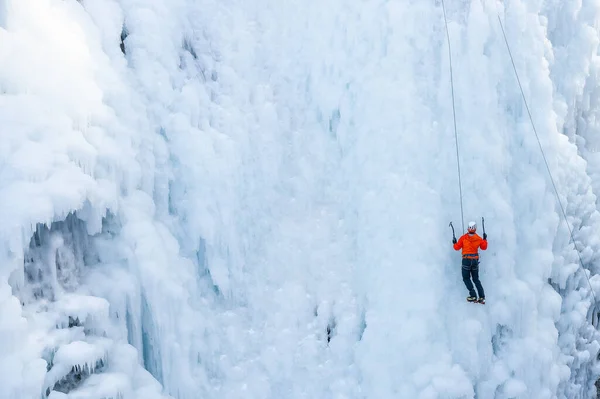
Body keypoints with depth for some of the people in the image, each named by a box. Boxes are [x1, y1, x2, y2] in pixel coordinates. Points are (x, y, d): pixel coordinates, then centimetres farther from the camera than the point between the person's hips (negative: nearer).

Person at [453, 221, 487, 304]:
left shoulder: (463, 238, -9)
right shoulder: (479, 239, 1)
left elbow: (457, 247, -2)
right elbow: (484, 247, 16)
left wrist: (454, 243, 17)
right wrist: (485, 239, 28)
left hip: (466, 260, -4)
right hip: (475, 260, 4)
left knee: (466, 278, 9)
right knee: (476, 279, 14)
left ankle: (473, 296, -3)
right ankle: (482, 297, 6)